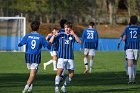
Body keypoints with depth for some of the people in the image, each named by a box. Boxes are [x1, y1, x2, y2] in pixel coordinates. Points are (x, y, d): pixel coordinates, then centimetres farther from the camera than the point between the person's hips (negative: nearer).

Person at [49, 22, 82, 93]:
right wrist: (54, 35, -18)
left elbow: (80, 42, -9)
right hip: (62, 57, -2)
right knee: (59, 71, -17)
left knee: (71, 73, 0)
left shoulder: (72, 36, 7)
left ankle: (64, 86, 18)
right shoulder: (60, 35, 5)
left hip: (70, 57, 2)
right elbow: (51, 42, 1)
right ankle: (56, 87, -12)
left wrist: (73, 34, -19)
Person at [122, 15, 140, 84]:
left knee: (130, 63, -6)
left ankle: (130, 79, -17)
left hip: (129, 47, -1)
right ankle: (134, 79, 11)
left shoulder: (127, 29, 3)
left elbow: (124, 38, -4)